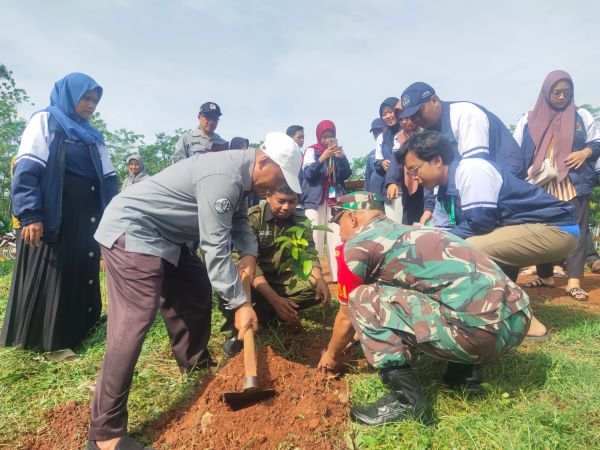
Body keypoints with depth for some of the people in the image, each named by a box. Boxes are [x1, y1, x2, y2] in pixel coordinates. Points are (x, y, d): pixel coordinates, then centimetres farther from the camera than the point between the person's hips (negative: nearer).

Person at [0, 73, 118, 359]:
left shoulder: (93, 136, 18)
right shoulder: (45, 121, -1)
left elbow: (108, 178, 15)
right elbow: (26, 170, -11)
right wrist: (30, 215, -20)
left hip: (86, 218, 7)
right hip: (51, 217, -6)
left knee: (83, 274, 10)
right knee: (49, 277, 1)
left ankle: (79, 328, 23)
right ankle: (52, 340, 11)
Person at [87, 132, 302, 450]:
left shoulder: (239, 171, 4)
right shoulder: (224, 177, -27)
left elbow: (238, 218, 17)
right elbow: (215, 250, -27)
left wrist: (249, 253, -2)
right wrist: (240, 303, -22)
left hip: (162, 233, 11)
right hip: (132, 230, -11)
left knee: (187, 296, 16)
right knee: (134, 322, -15)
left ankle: (194, 365, 36)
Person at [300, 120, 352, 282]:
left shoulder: (338, 151, 16)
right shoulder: (311, 150, 5)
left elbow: (347, 174, 8)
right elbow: (307, 173, -9)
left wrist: (341, 157, -8)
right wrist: (322, 158, -22)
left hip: (335, 199, 3)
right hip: (315, 200, -3)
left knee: (337, 237, -5)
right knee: (315, 238, -8)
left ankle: (339, 275, 0)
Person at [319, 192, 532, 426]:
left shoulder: (356, 245, 2)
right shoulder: (408, 231, 26)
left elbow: (348, 316, 14)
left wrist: (331, 354, 34)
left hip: (478, 329, -9)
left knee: (363, 298, 0)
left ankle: (405, 397, 0)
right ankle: (464, 372, 20)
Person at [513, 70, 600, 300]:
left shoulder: (581, 116, 11)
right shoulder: (529, 120, 9)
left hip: (573, 184, 0)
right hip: (540, 186, 0)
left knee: (576, 229, -5)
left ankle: (574, 280, -4)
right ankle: (545, 276, 15)